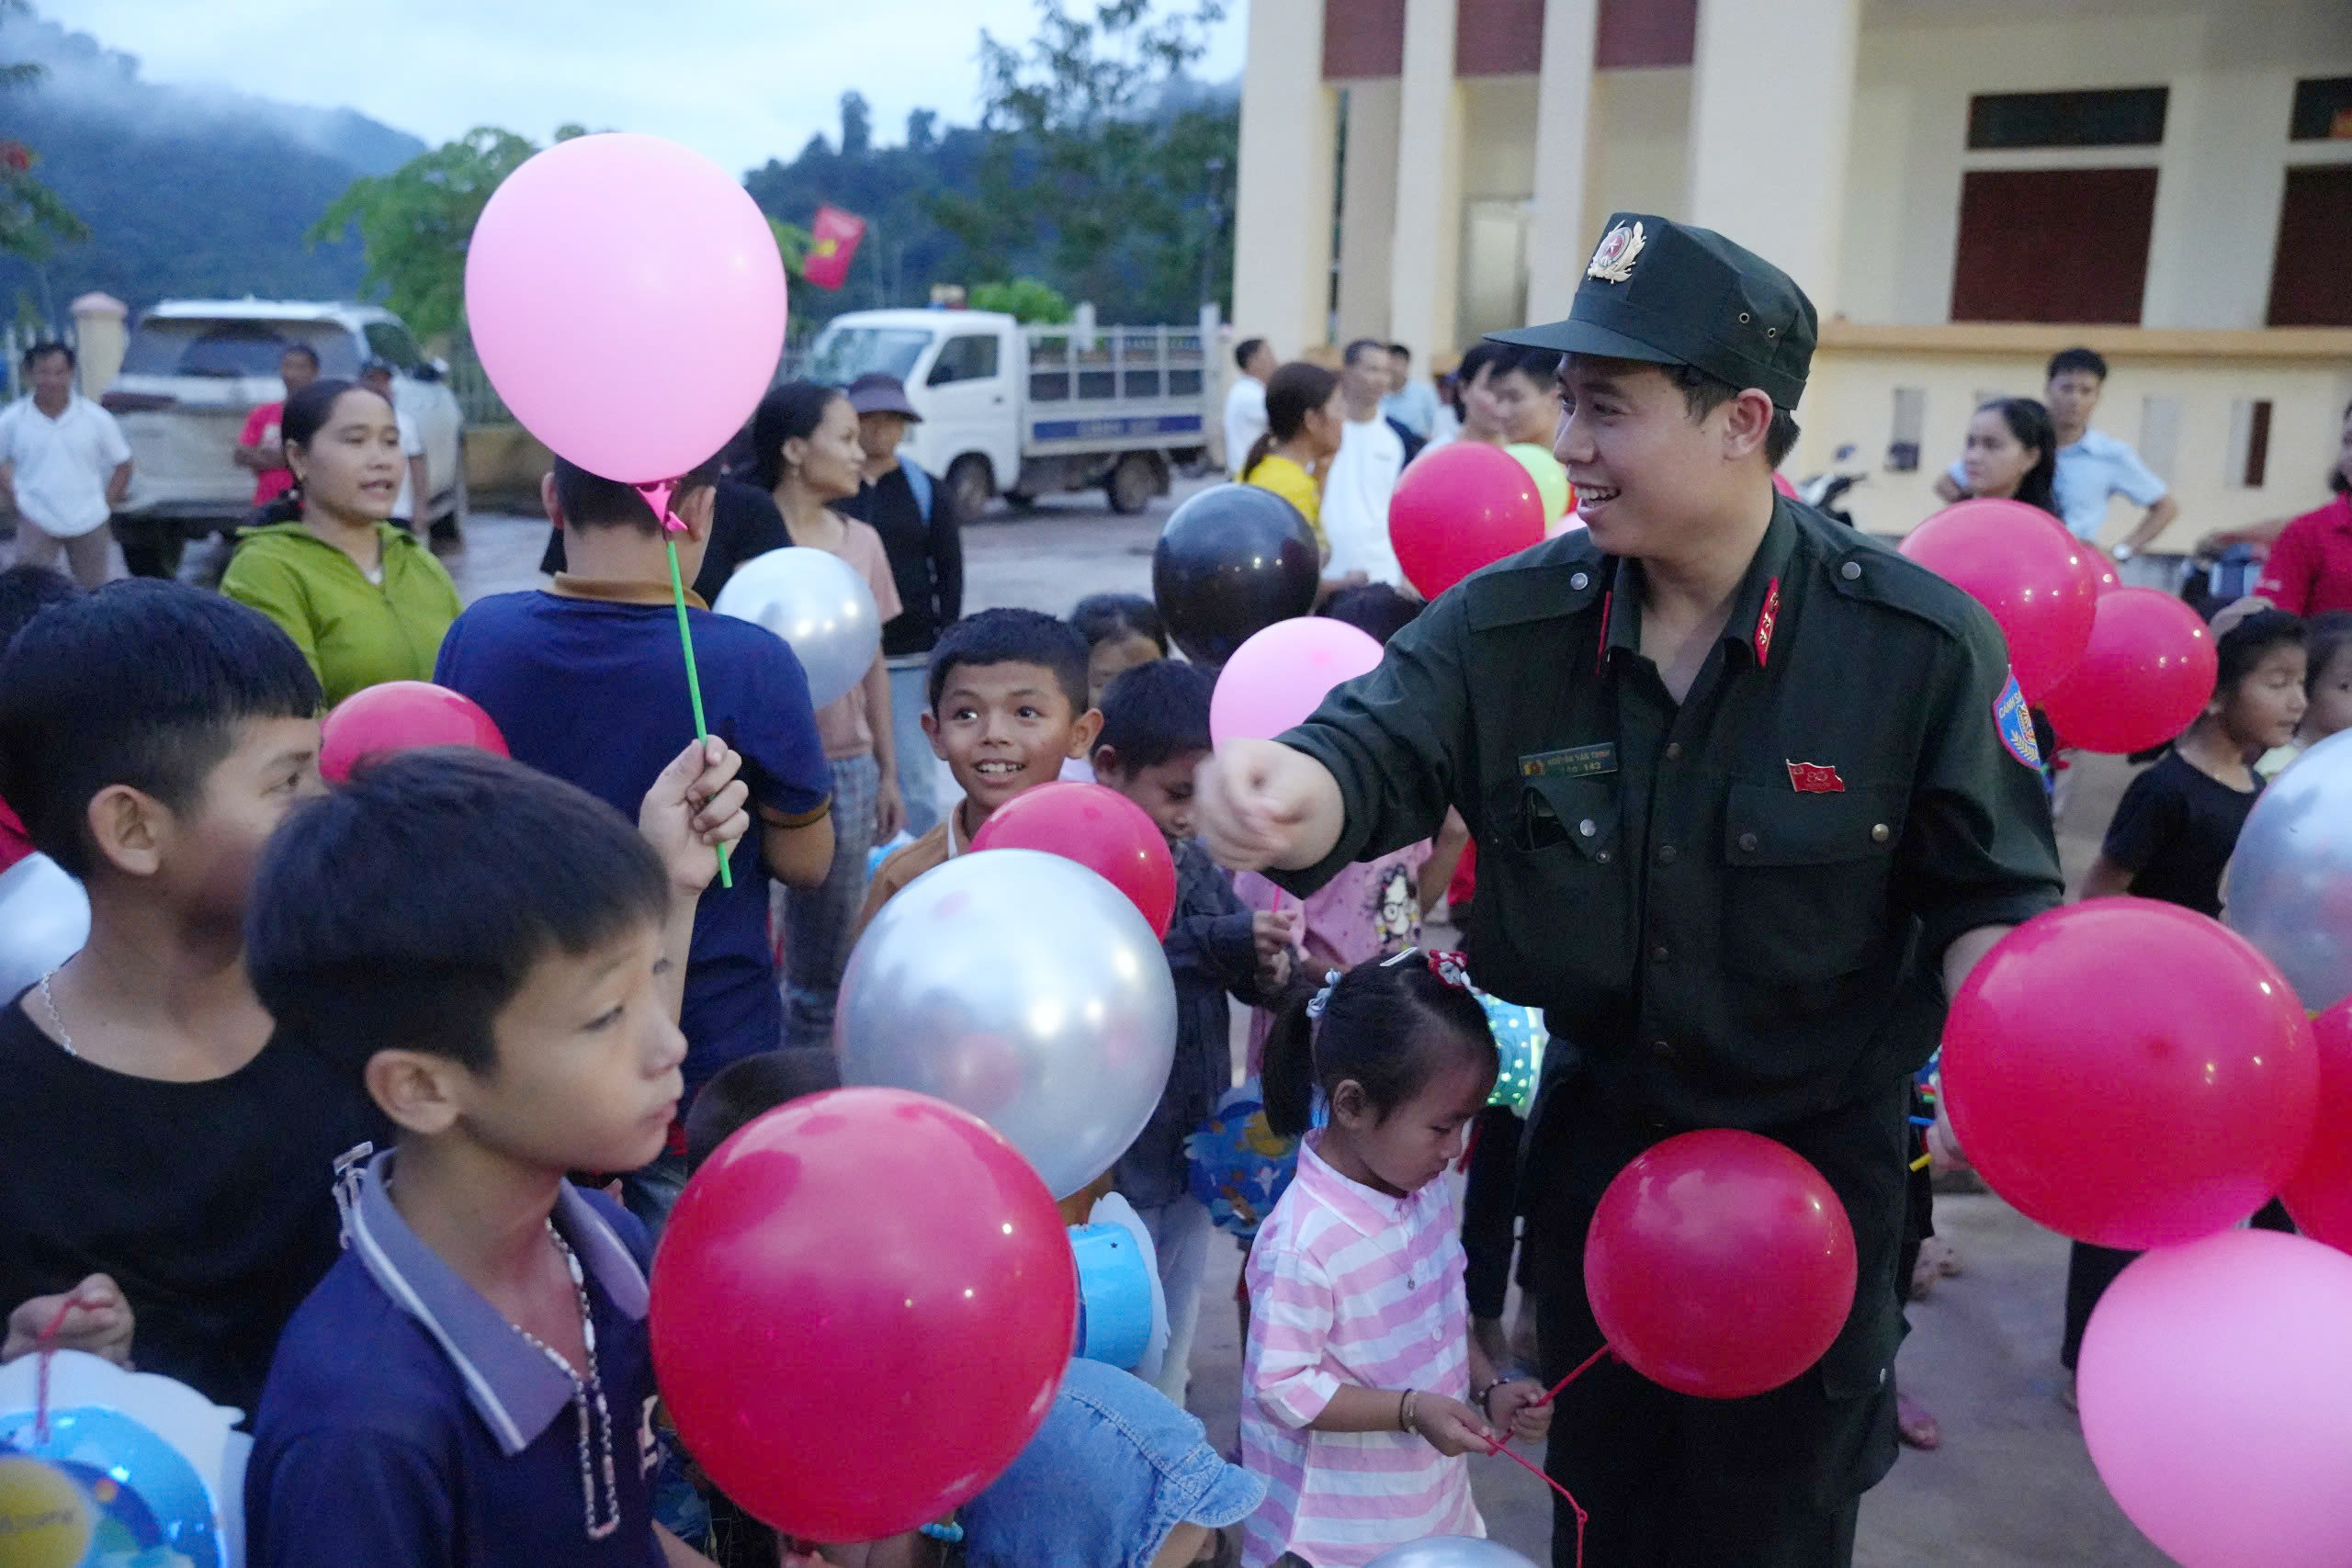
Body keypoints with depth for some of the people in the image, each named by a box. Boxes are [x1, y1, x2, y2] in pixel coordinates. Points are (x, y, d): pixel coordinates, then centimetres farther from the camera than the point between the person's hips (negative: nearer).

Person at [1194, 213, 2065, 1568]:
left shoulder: (1921, 643, -18)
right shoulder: (1510, 622, -12)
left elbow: (1989, 897, -11)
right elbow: (1375, 750, -22)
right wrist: (1293, 794, -47)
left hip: (1817, 1160, -2)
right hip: (1599, 1138, 3)